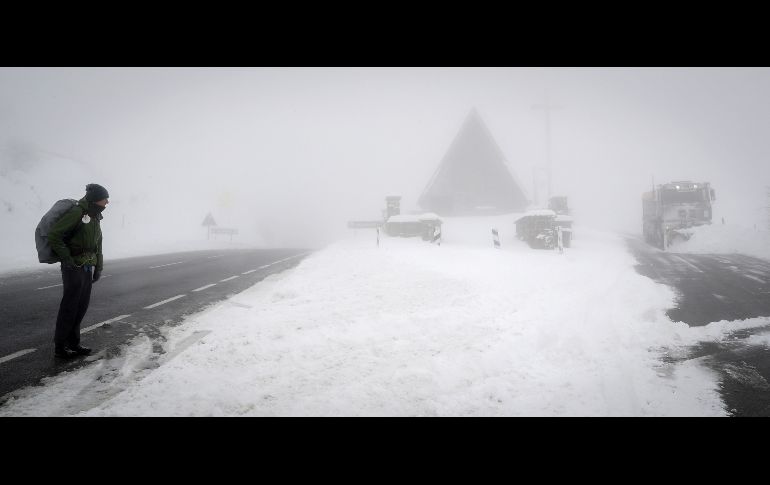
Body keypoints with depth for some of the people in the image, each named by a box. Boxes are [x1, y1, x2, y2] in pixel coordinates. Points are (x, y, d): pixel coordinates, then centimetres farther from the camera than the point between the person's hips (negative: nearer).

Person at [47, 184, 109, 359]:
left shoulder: (95, 218, 14)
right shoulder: (77, 213, -14)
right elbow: (54, 235, -17)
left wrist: (98, 268, 16)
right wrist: (67, 258, -17)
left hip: (87, 268, 9)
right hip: (74, 267, -9)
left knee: (82, 306, 11)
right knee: (69, 307, -2)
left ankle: (73, 343, 21)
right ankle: (59, 347, 7)